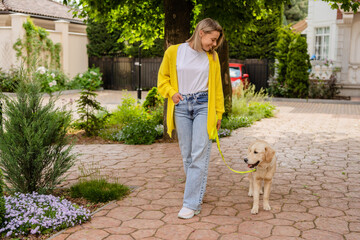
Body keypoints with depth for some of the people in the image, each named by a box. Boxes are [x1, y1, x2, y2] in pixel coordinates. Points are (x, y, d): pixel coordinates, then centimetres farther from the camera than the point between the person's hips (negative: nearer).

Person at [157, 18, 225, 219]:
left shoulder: (212, 57, 8)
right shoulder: (174, 52, 3)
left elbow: (217, 86, 13)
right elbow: (163, 78, 12)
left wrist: (219, 113, 12)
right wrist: (171, 92, -7)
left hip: (203, 106, 0)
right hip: (181, 107, 1)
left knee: (200, 154, -8)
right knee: (187, 155, 6)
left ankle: (191, 204, -5)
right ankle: (197, 196, 22)